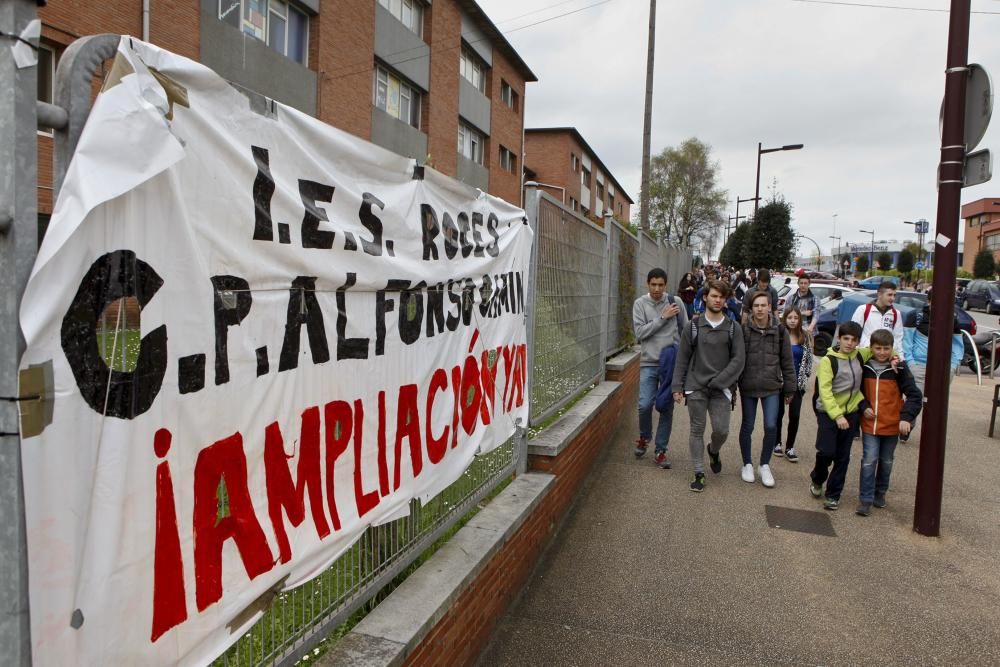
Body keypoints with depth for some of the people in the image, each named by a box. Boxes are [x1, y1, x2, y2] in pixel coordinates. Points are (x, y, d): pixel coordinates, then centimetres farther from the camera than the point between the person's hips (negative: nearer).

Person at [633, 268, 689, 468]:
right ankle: (644, 436, 21)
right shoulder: (640, 304, -2)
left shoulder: (675, 302, 0)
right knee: (645, 404, -10)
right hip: (649, 363, -1)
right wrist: (662, 318, -14)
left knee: (667, 408, 5)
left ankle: (660, 451, 17)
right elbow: (640, 332, -11)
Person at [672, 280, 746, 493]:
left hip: (721, 389, 0)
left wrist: (718, 382, -12)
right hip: (696, 387, 0)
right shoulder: (693, 326, 4)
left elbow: (738, 359, -3)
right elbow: (682, 359, 5)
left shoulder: (733, 328, 3)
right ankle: (699, 473, 16)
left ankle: (714, 451, 32)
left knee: (721, 430, -3)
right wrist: (678, 387, 0)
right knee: (697, 430, 4)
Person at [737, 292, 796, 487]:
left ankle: (764, 465, 17)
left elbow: (787, 361, 4)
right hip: (748, 386, 0)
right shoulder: (744, 329, -6)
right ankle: (747, 465, 28)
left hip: (772, 387, 1)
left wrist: (789, 388, 6)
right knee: (747, 427, 9)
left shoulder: (779, 330, -1)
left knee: (771, 427, -5)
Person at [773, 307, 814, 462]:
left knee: (795, 415, 0)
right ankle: (777, 443, 26)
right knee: (779, 413, 10)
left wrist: (805, 377, 3)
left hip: (798, 382, 2)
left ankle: (789, 447, 13)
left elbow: (809, 358, 8)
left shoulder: (805, 336, 1)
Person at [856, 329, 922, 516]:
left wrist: (906, 417, -21)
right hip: (869, 424, 0)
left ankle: (880, 493, 33)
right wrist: (863, 407, -6)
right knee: (869, 460, -5)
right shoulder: (864, 367, -2)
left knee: (886, 461, 15)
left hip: (892, 425, 0)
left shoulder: (899, 369, -8)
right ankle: (865, 500, 0)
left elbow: (914, 395, -9)